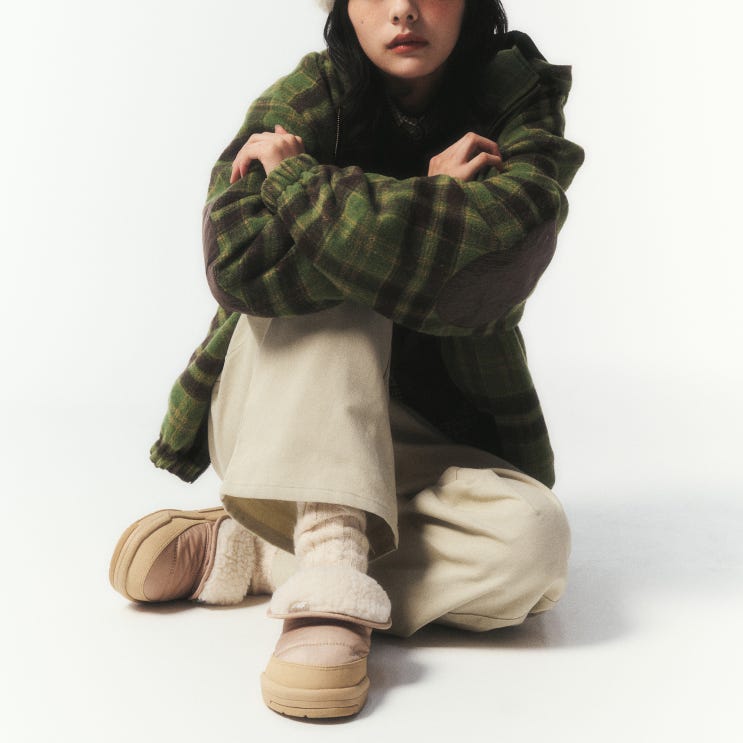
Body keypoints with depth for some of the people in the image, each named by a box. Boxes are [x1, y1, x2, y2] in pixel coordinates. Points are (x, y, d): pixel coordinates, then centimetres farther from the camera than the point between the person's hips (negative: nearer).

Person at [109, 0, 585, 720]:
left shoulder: (521, 104, -6)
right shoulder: (304, 100, -8)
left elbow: (493, 270, -28)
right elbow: (244, 266, -27)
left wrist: (296, 176, -20)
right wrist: (432, 205, -22)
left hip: (423, 440, 1)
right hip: (277, 429, -1)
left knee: (534, 541, -28)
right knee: (337, 271, -27)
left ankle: (238, 551, -18)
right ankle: (331, 559, -35)